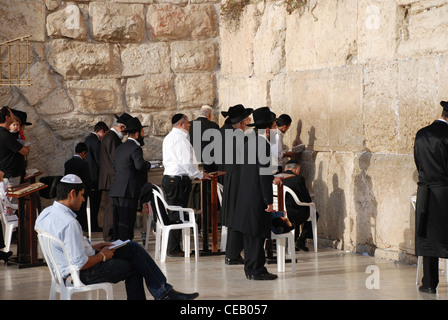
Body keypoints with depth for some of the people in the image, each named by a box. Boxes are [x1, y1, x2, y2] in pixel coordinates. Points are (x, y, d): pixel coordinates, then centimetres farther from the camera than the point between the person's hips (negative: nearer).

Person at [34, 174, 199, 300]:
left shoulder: (45, 214, 1)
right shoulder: (69, 223, -30)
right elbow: (81, 263, -29)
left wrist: (92, 248, 12)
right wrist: (102, 256, -11)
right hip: (85, 274, -10)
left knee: (133, 248, 13)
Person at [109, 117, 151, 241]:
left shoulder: (119, 148, 18)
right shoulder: (135, 148, -11)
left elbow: (115, 166, 17)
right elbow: (140, 165, -26)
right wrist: (148, 164, -4)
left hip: (116, 190, 8)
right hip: (128, 191, -8)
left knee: (118, 222, 11)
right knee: (127, 223, -7)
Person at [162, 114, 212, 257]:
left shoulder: (168, 137, 18)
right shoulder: (180, 138, -13)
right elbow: (186, 161, -18)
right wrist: (199, 175, -7)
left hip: (168, 177, 10)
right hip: (178, 180, -10)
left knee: (173, 214, 11)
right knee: (176, 215, -7)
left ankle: (172, 247, 13)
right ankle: (174, 249, -6)